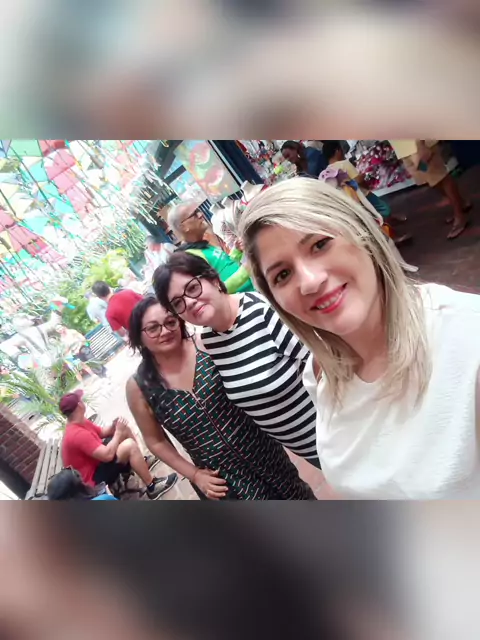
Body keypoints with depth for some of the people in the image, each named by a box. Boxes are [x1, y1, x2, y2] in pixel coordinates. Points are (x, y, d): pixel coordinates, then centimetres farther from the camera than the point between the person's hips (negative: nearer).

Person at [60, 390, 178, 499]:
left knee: (124, 429, 8)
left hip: (97, 461, 10)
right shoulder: (77, 434, -32)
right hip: (93, 478, -10)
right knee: (129, 445, -28)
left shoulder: (79, 423, -1)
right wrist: (118, 432, -21)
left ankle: (140, 461, 19)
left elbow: (101, 432, 13)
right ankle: (152, 486, -17)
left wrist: (114, 427, -8)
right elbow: (108, 455, -35)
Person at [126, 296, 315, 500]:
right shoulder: (139, 387, -13)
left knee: (297, 496, 24)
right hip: (218, 478, -1)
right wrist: (194, 475, -3)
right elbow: (156, 441, 1)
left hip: (262, 449, 1)